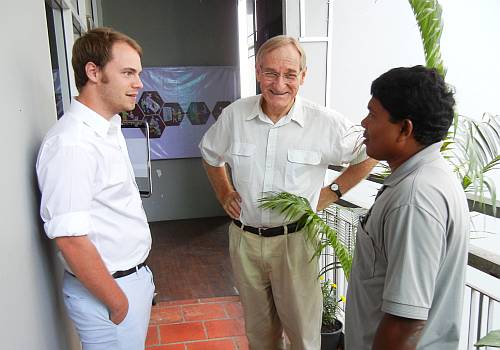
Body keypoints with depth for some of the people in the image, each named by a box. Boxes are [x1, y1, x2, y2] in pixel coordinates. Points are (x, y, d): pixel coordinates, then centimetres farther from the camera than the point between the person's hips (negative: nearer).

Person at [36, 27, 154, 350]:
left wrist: (139, 273, 16)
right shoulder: (71, 143, -24)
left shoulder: (109, 128, 6)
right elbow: (70, 239, -26)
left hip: (134, 274, 9)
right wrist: (118, 302, -16)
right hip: (106, 289, -9)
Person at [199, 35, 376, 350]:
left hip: (294, 240, -3)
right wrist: (224, 193, 8)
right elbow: (210, 154, 15)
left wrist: (333, 192, -3)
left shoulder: (327, 123, -14)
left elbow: (368, 156, 1)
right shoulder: (234, 115, -5)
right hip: (244, 238, 3)